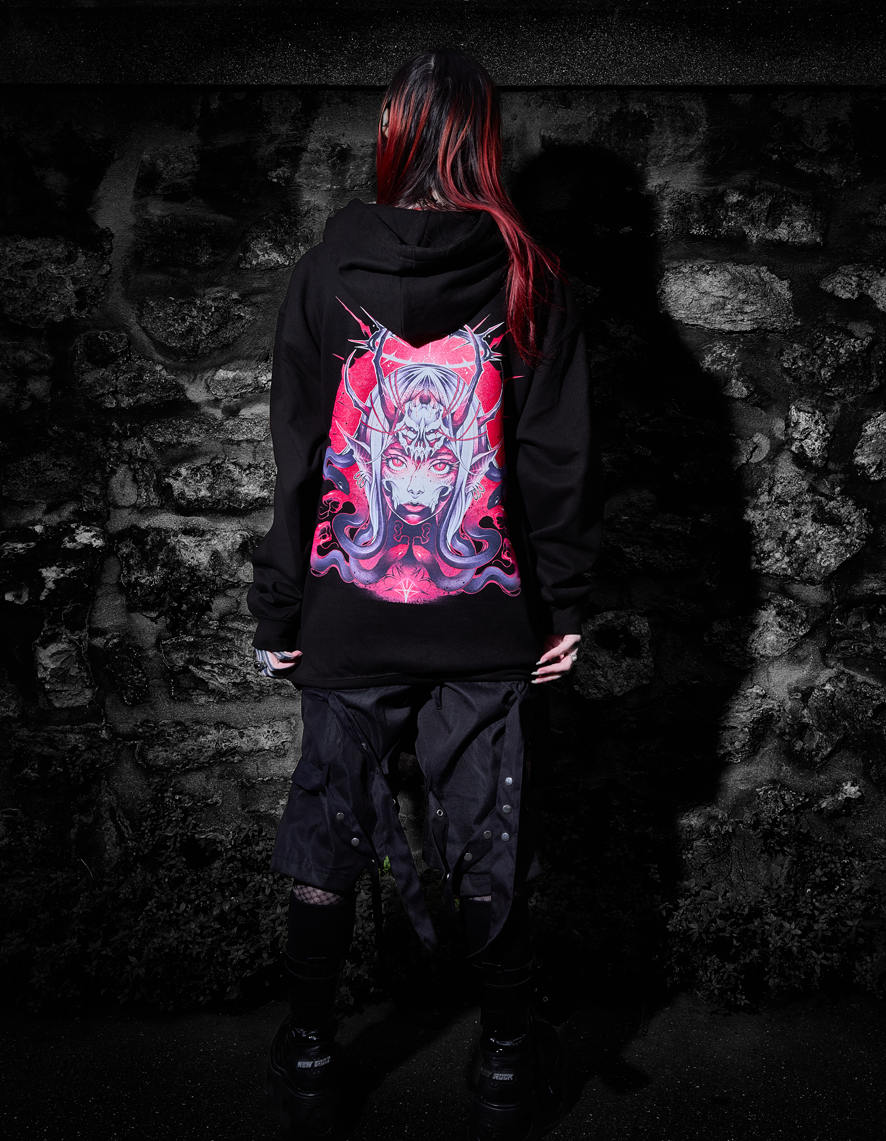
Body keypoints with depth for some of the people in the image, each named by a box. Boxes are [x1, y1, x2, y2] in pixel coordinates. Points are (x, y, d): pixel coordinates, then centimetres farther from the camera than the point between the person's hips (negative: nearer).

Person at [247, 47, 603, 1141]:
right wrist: (565, 602, 8)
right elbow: (560, 457, -1)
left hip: (348, 615, 0)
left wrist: (276, 608, 5)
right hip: (487, 617, 1)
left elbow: (294, 454, -2)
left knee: (327, 836, 14)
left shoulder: (326, 269, -3)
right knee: (489, 845, 12)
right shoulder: (529, 277, -2)